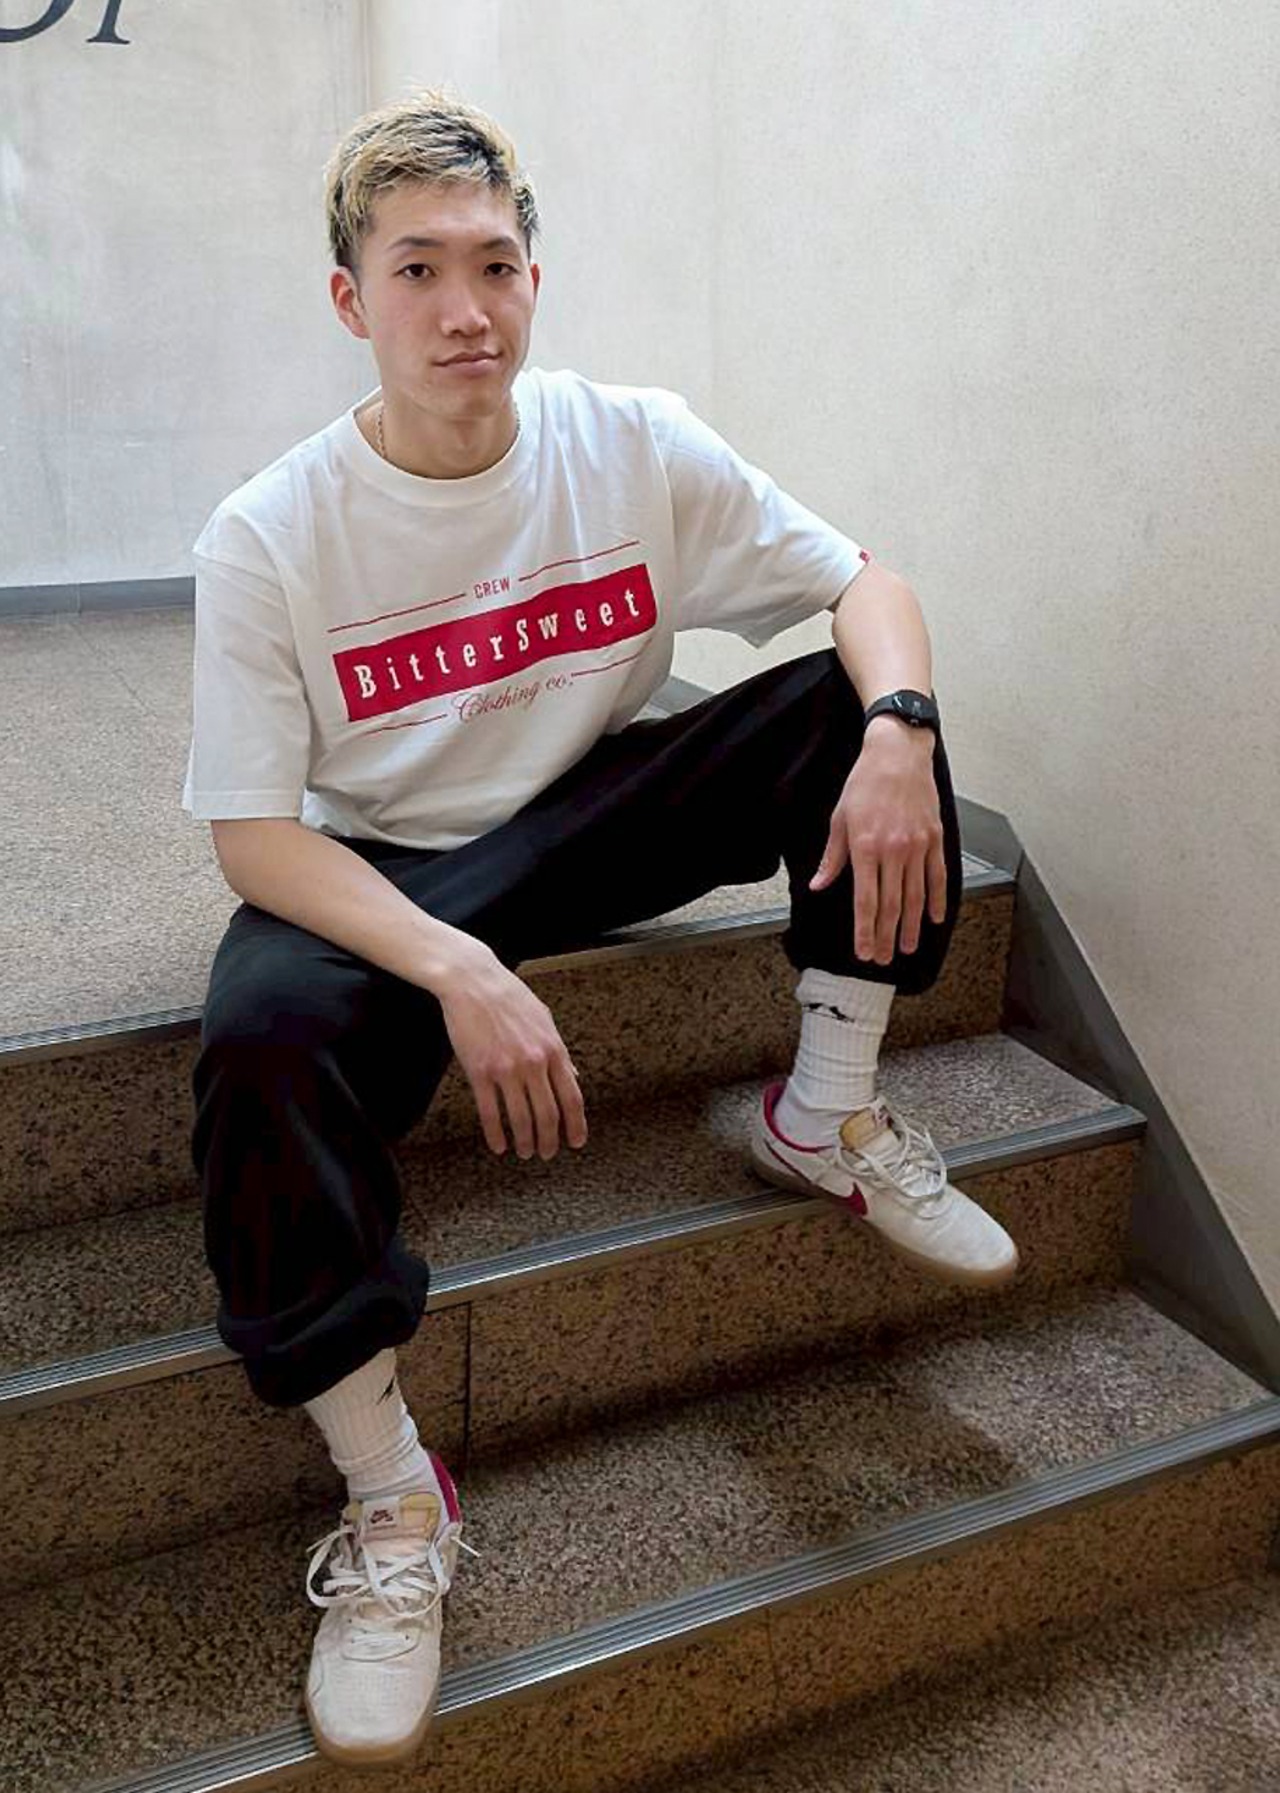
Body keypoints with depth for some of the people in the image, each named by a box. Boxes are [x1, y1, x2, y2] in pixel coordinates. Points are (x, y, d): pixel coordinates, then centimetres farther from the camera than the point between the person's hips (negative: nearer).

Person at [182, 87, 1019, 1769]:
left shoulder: (639, 446, -9)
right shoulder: (268, 537, -16)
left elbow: (866, 585, -6)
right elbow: (253, 833, -17)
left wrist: (897, 735, -30)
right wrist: (457, 971, -33)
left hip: (594, 813, 3)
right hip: (386, 871, -2)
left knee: (855, 698, -17)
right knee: (261, 1034, -35)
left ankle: (827, 1118, -5)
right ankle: (392, 1498, -18)